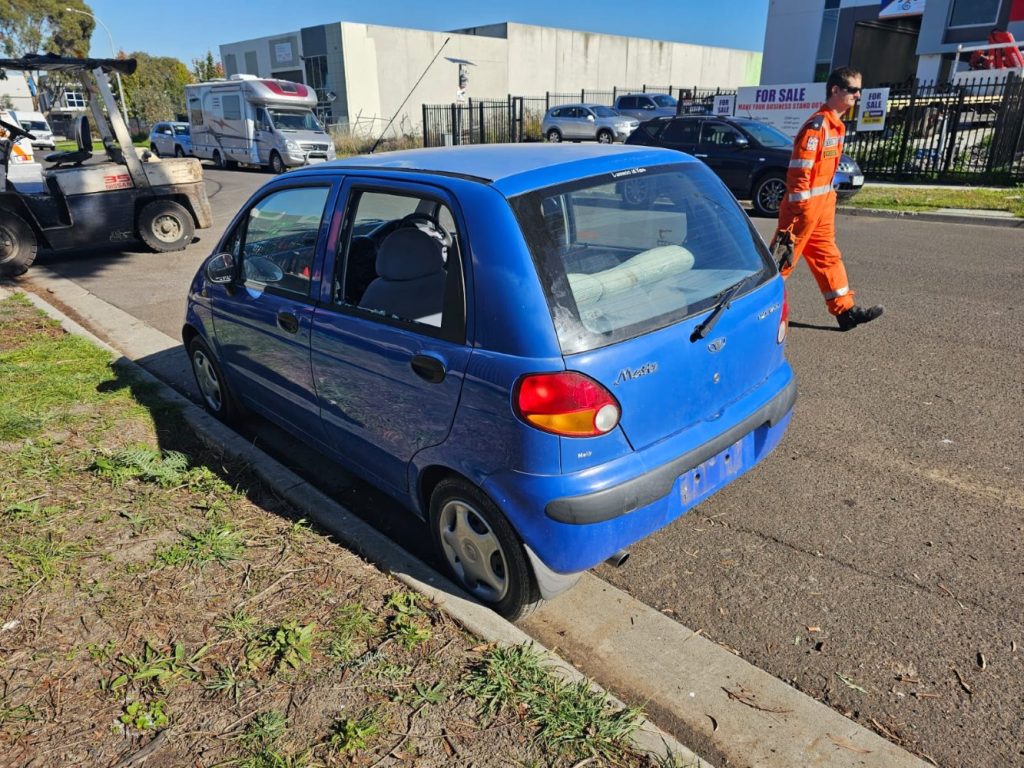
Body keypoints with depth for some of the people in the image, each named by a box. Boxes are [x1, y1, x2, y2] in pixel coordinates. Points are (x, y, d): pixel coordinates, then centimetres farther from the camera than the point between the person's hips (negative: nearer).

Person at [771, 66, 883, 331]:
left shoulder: (836, 124, 14)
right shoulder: (817, 125, -17)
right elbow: (799, 171, -21)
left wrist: (829, 196, 20)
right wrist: (798, 209, -22)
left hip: (822, 205, 10)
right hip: (804, 205, -10)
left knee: (828, 257, 12)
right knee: (783, 257, -4)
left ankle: (845, 310, 19)